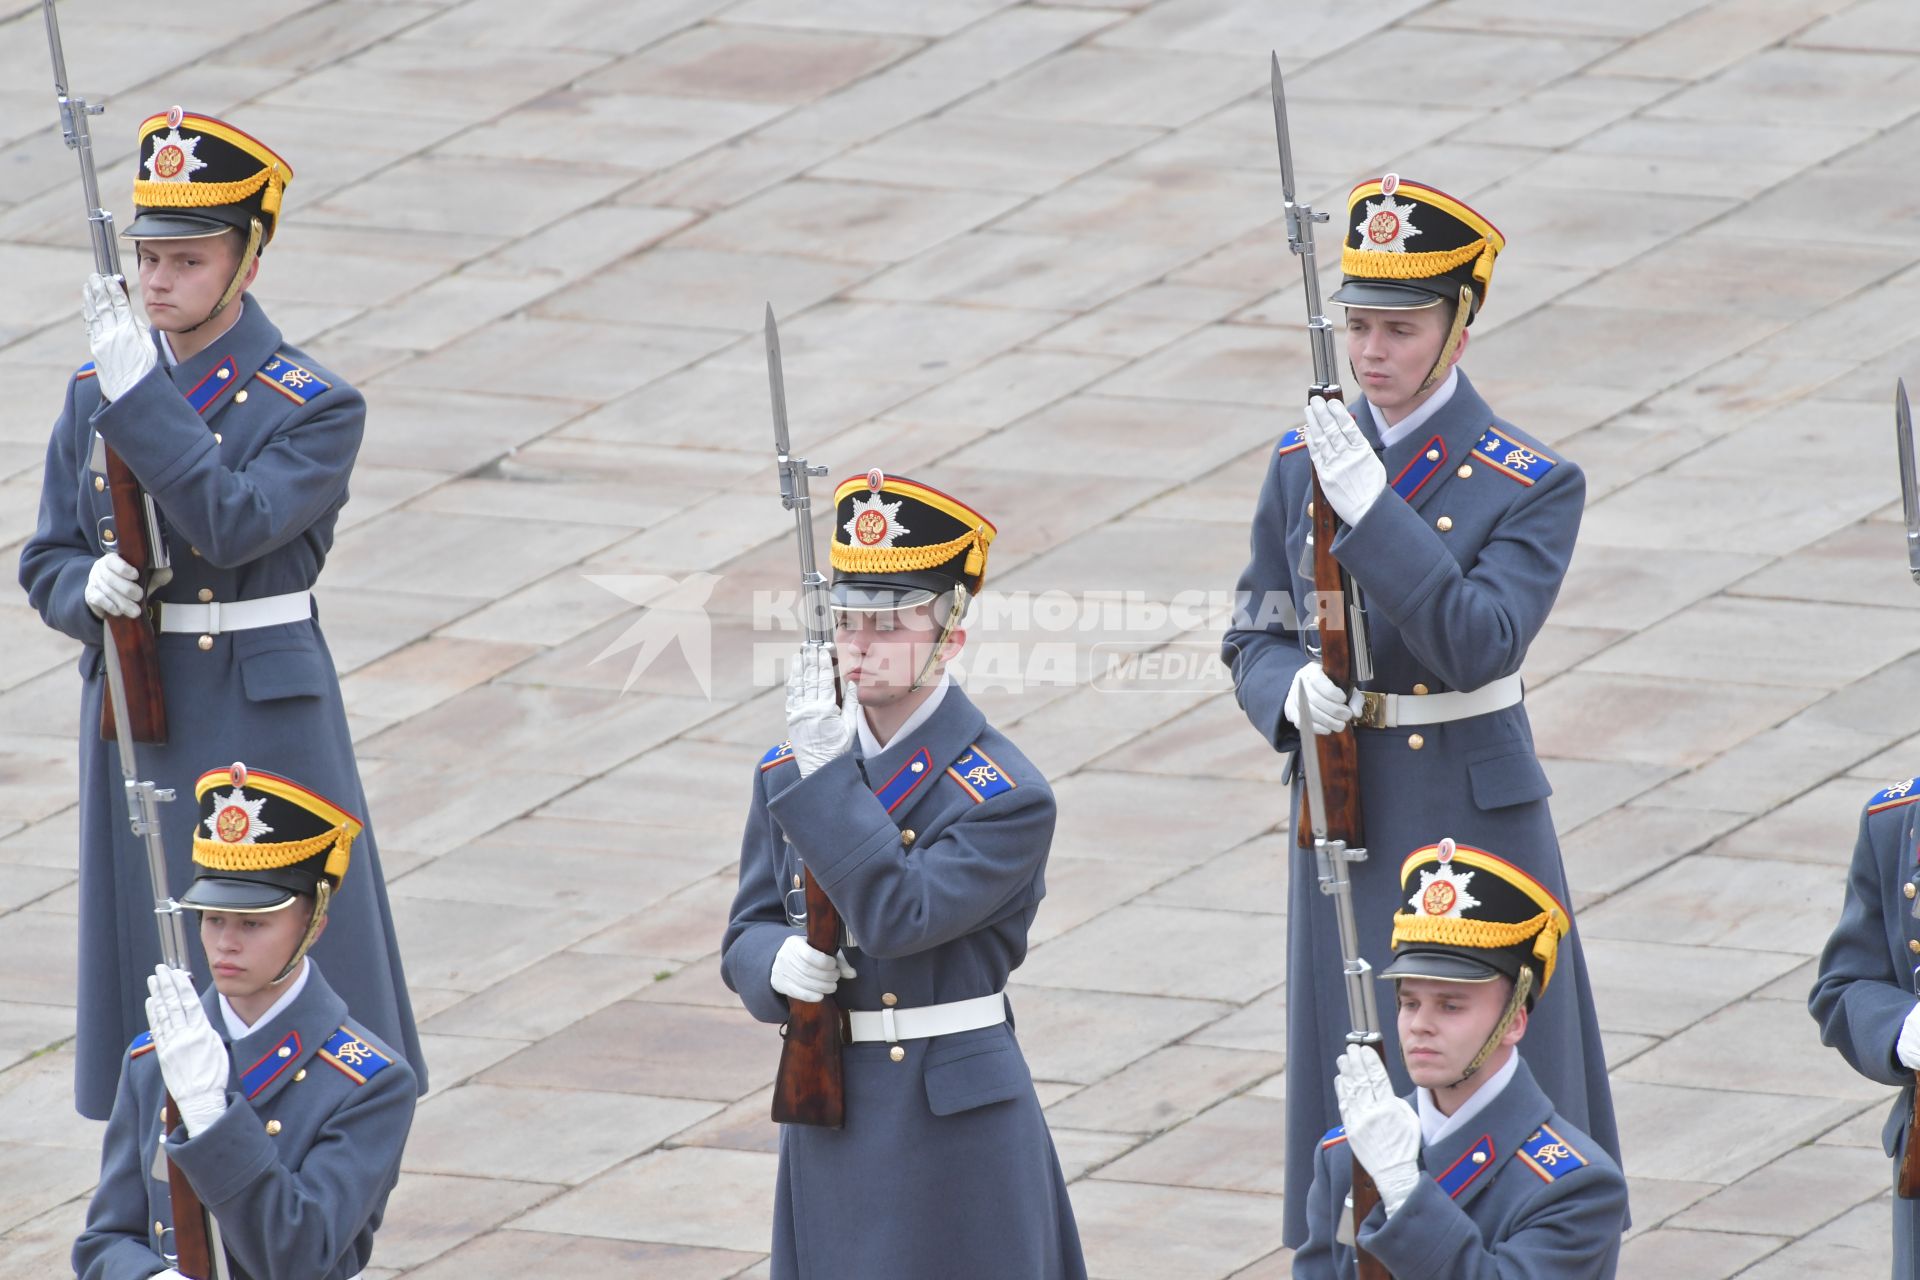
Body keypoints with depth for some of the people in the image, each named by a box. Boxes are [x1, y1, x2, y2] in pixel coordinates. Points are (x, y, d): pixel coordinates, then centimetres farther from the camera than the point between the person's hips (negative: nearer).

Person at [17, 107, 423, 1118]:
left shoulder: (314, 410, -9)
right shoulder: (96, 394, 6)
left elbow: (233, 523, -24)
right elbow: (46, 562, 9)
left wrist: (143, 395, -26)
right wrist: (90, 590, -14)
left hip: (261, 720, -5)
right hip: (134, 716, 5)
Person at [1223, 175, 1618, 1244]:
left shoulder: (1532, 488, -9)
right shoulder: (1304, 463, 4)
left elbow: (1480, 646, -22)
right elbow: (1256, 640, 9)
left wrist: (1373, 510, -28)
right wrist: (1296, 695, -14)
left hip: (1474, 818, -4)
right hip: (1345, 818, 4)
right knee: (1357, 1089, 7)